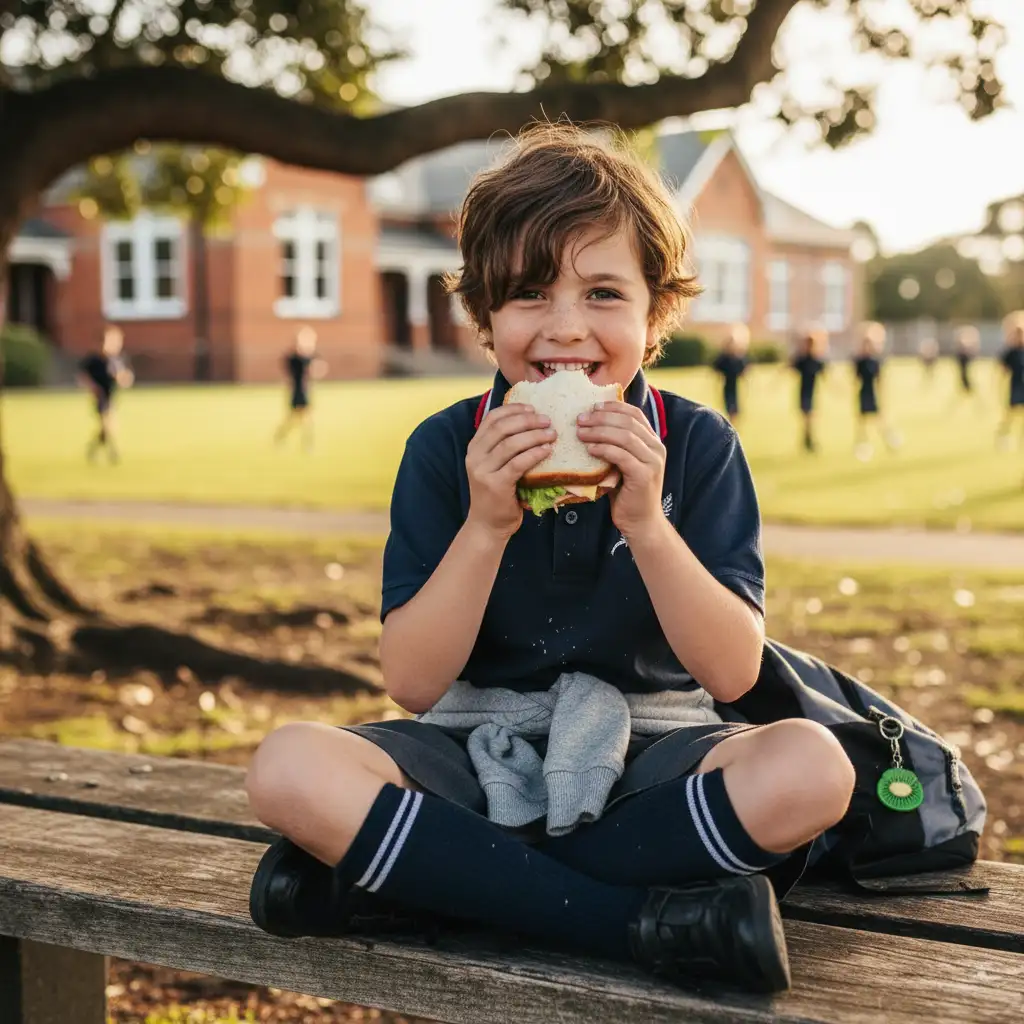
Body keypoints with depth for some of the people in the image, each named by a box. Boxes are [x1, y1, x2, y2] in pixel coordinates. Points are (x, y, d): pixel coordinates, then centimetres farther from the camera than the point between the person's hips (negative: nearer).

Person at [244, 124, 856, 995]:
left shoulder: (698, 446, -4)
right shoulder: (446, 450, -4)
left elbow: (734, 674, -10)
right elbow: (411, 685, -9)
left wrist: (645, 522, -23)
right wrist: (487, 526, -22)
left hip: (645, 759, 0)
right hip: (477, 754, 0)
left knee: (810, 767, -31)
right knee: (290, 769, -28)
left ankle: (415, 877, -23)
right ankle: (647, 921, -25)